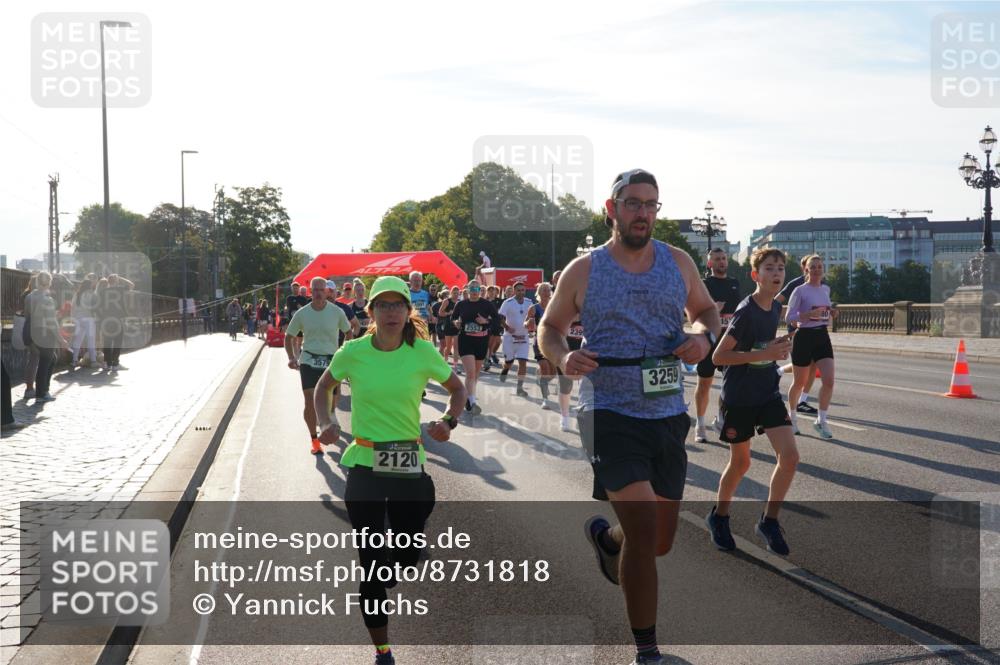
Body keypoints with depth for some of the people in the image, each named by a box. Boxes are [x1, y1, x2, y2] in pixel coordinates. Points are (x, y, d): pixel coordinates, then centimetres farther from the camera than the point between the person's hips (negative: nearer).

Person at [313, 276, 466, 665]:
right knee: (373, 566, 0)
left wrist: (449, 421, -7)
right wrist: (326, 422, -4)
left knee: (408, 555, 9)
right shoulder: (354, 352, -5)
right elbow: (324, 387, 13)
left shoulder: (423, 352, -5)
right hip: (364, 467, -1)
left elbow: (457, 389, 11)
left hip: (409, 467, 1)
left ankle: (375, 591, 46)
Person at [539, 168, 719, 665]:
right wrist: (563, 358, -13)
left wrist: (704, 335, -4)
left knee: (660, 542, 11)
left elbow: (706, 309, 20)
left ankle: (604, 537, 48)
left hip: (668, 414, 4)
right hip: (609, 413, -4)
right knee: (643, 527, -18)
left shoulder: (678, 262, 7)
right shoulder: (583, 271, -1)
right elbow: (549, 327, 9)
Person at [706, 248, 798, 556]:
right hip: (739, 398, -6)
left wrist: (778, 346, 4)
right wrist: (763, 354, -25)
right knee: (740, 463, 8)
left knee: (789, 456, -7)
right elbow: (719, 356, -20)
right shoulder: (746, 311, -19)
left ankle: (769, 521, 10)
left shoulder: (776, 308, 3)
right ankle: (719, 517, 33)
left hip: (768, 393, 6)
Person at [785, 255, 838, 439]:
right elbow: (788, 317, -13)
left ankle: (821, 420, 0)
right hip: (804, 337, -5)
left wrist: (831, 313, 3)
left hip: (822, 337, 5)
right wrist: (810, 314, -26)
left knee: (828, 380, -11)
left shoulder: (826, 289, 10)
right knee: (800, 382, 8)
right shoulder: (800, 291, -9)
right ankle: (792, 416, 31)